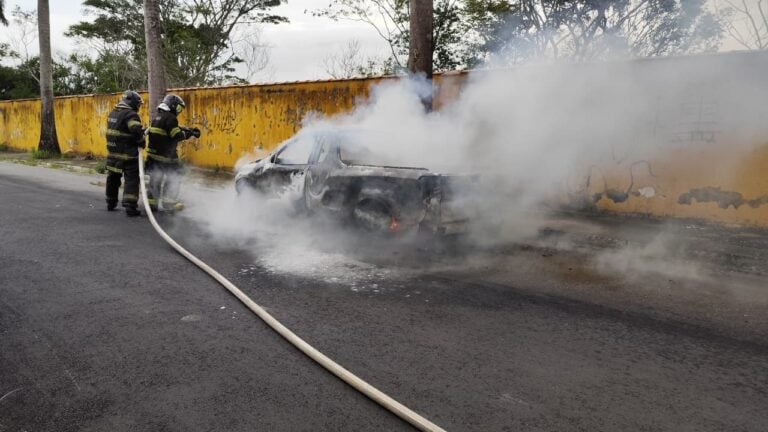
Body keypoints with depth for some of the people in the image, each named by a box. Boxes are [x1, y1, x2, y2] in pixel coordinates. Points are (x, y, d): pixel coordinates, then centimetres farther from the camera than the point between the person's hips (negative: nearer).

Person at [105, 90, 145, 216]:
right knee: (132, 179, -4)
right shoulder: (130, 114, -16)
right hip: (128, 154, -8)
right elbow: (137, 131, -28)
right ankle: (130, 206, -9)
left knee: (113, 177, 19)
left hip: (113, 152, 8)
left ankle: (111, 203, 32)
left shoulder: (113, 113, 13)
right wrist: (142, 142, -10)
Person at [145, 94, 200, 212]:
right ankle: (169, 203, 6)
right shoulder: (170, 118, -14)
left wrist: (189, 130, 12)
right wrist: (188, 133, -5)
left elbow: (174, 129, 19)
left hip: (153, 153, 9)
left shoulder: (158, 116, 16)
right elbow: (177, 135, -19)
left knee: (156, 178, 14)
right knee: (173, 176, 3)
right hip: (165, 154, -9)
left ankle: (152, 202, 18)